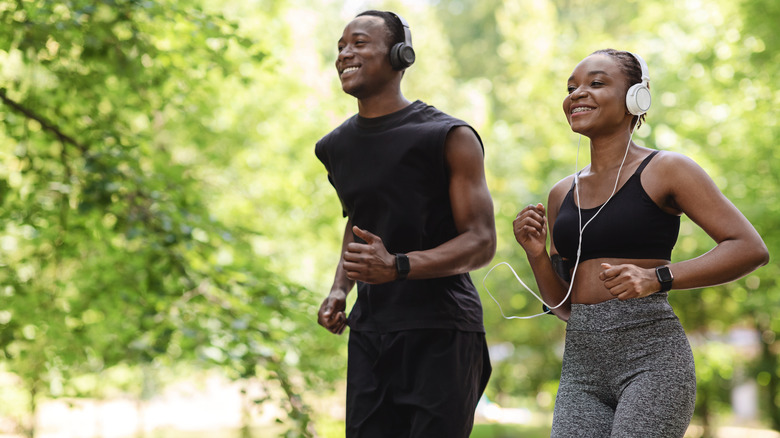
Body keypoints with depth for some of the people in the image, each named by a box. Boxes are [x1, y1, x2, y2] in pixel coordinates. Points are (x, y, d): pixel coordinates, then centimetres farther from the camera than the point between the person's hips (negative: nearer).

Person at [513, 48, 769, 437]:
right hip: (581, 365, 5)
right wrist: (537, 255, 1)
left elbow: (751, 248, -7)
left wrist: (657, 277, -17)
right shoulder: (563, 194, 17)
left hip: (651, 352, -5)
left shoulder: (665, 169, 1)